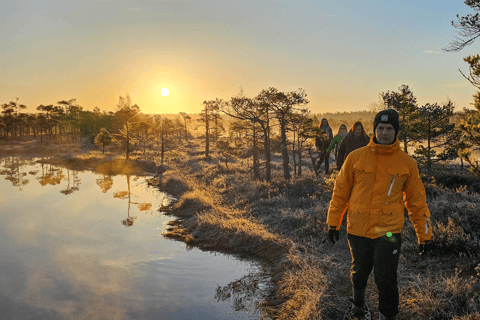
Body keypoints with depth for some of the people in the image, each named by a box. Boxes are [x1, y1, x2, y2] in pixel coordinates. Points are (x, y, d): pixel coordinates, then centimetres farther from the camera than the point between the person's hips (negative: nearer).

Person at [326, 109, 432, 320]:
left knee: (385, 280, -2)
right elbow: (341, 191, 5)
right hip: (358, 230, 2)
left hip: (388, 232, -1)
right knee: (359, 272, 19)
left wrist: (424, 235, 5)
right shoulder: (356, 158, -2)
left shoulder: (407, 163, -1)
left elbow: (416, 200, 5)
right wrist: (333, 222, 4)